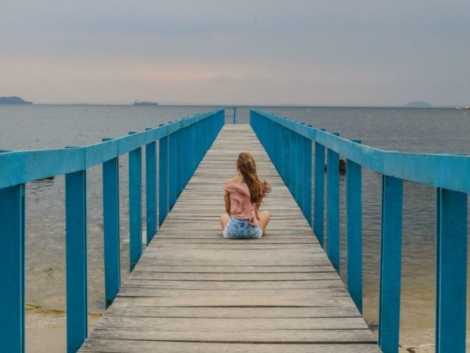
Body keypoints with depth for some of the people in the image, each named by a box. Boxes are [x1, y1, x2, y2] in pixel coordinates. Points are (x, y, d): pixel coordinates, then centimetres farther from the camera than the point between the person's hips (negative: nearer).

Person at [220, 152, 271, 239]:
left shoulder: (229, 184, -7)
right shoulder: (258, 185, -6)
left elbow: (228, 210, 4)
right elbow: (257, 207, 6)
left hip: (233, 230, 1)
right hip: (252, 231, -1)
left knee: (224, 216, 37)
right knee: (266, 213, 32)